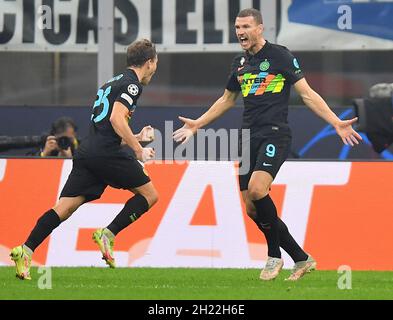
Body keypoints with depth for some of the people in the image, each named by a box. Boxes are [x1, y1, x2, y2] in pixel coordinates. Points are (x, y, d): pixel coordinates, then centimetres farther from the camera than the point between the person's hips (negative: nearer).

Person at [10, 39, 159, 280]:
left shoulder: (113, 83, 28)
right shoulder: (131, 84, -1)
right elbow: (117, 118, -15)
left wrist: (136, 137, 39)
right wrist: (138, 149, -9)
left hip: (87, 152, 8)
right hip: (107, 153, -8)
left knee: (65, 207, -1)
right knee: (149, 195, 7)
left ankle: (26, 250, -15)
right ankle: (108, 235, -5)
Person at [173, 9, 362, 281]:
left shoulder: (280, 55, -4)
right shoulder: (240, 62, 15)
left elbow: (307, 93, -5)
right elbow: (227, 99, 30)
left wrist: (336, 123, -14)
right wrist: (197, 124, 32)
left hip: (275, 135, -7)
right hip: (249, 139, 7)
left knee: (257, 189, -28)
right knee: (252, 209, 2)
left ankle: (274, 255, -9)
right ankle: (301, 259, 14)